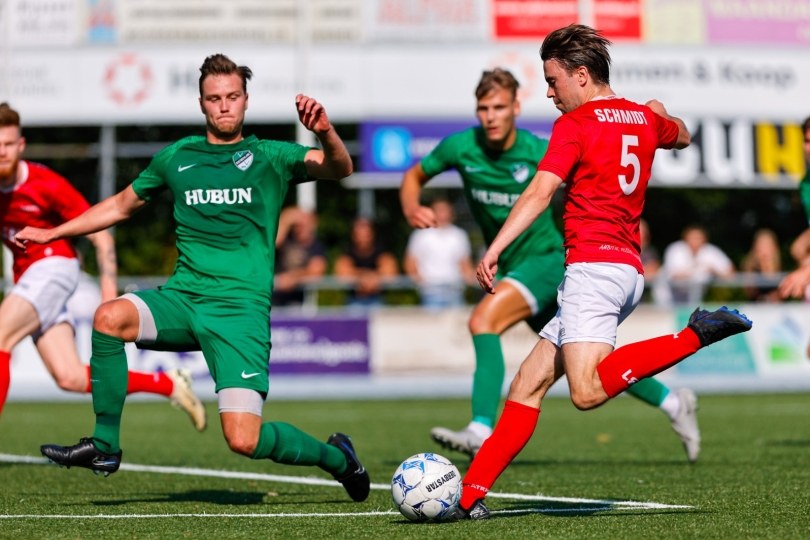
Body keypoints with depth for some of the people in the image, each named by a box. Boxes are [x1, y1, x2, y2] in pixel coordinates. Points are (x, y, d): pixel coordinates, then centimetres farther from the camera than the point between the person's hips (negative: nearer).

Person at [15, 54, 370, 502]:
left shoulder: (270, 157, 6)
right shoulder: (176, 157, 14)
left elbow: (340, 169, -9)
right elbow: (121, 205, 28)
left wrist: (325, 133, -30)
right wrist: (52, 233, 26)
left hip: (241, 309, -3)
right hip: (183, 297, 4)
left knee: (243, 441, -15)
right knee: (110, 316, -28)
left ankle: (336, 457, 15)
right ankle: (104, 446, -15)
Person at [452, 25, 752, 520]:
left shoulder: (575, 125, -4)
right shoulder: (644, 119, 17)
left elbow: (540, 193, -16)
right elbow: (682, 136, 40)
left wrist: (494, 250, -22)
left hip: (594, 263, -9)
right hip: (630, 270, 9)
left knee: (587, 392, -26)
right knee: (529, 384, 8)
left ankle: (695, 335, -26)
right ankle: (470, 493, 4)